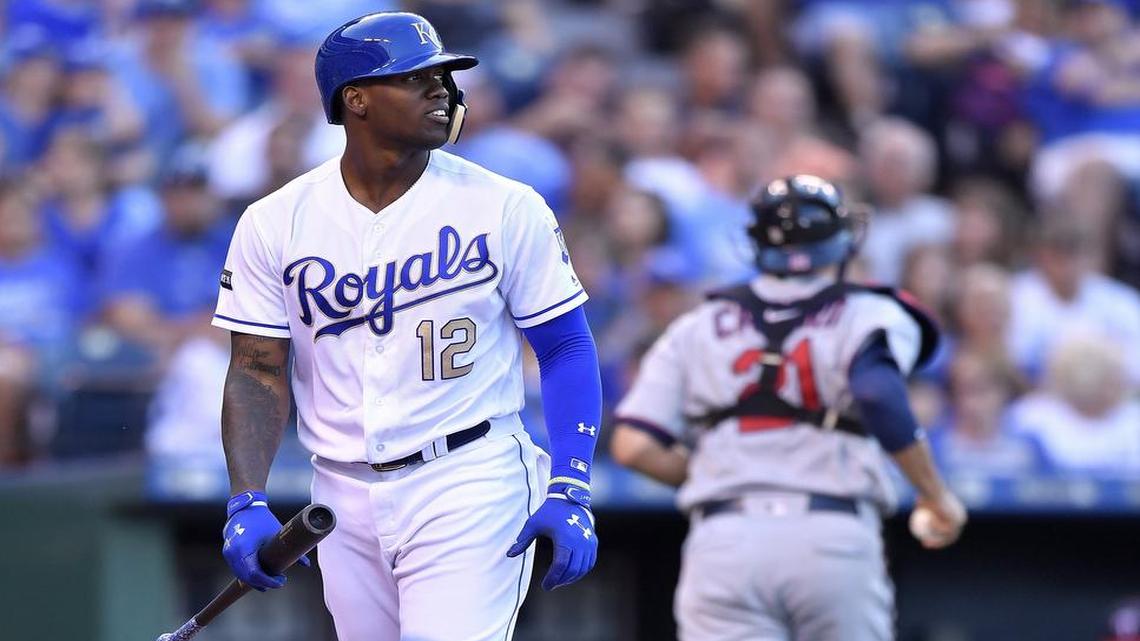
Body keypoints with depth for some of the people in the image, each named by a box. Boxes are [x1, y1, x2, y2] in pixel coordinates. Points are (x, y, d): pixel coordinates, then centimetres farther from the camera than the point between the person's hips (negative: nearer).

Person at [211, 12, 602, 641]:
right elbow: (258, 372, 3)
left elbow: (566, 350, 1)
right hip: (344, 500, 3)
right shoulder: (274, 223, 2)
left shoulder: (506, 209, -2)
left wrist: (569, 494, -9)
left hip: (470, 488, -3)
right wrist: (247, 505, -11)